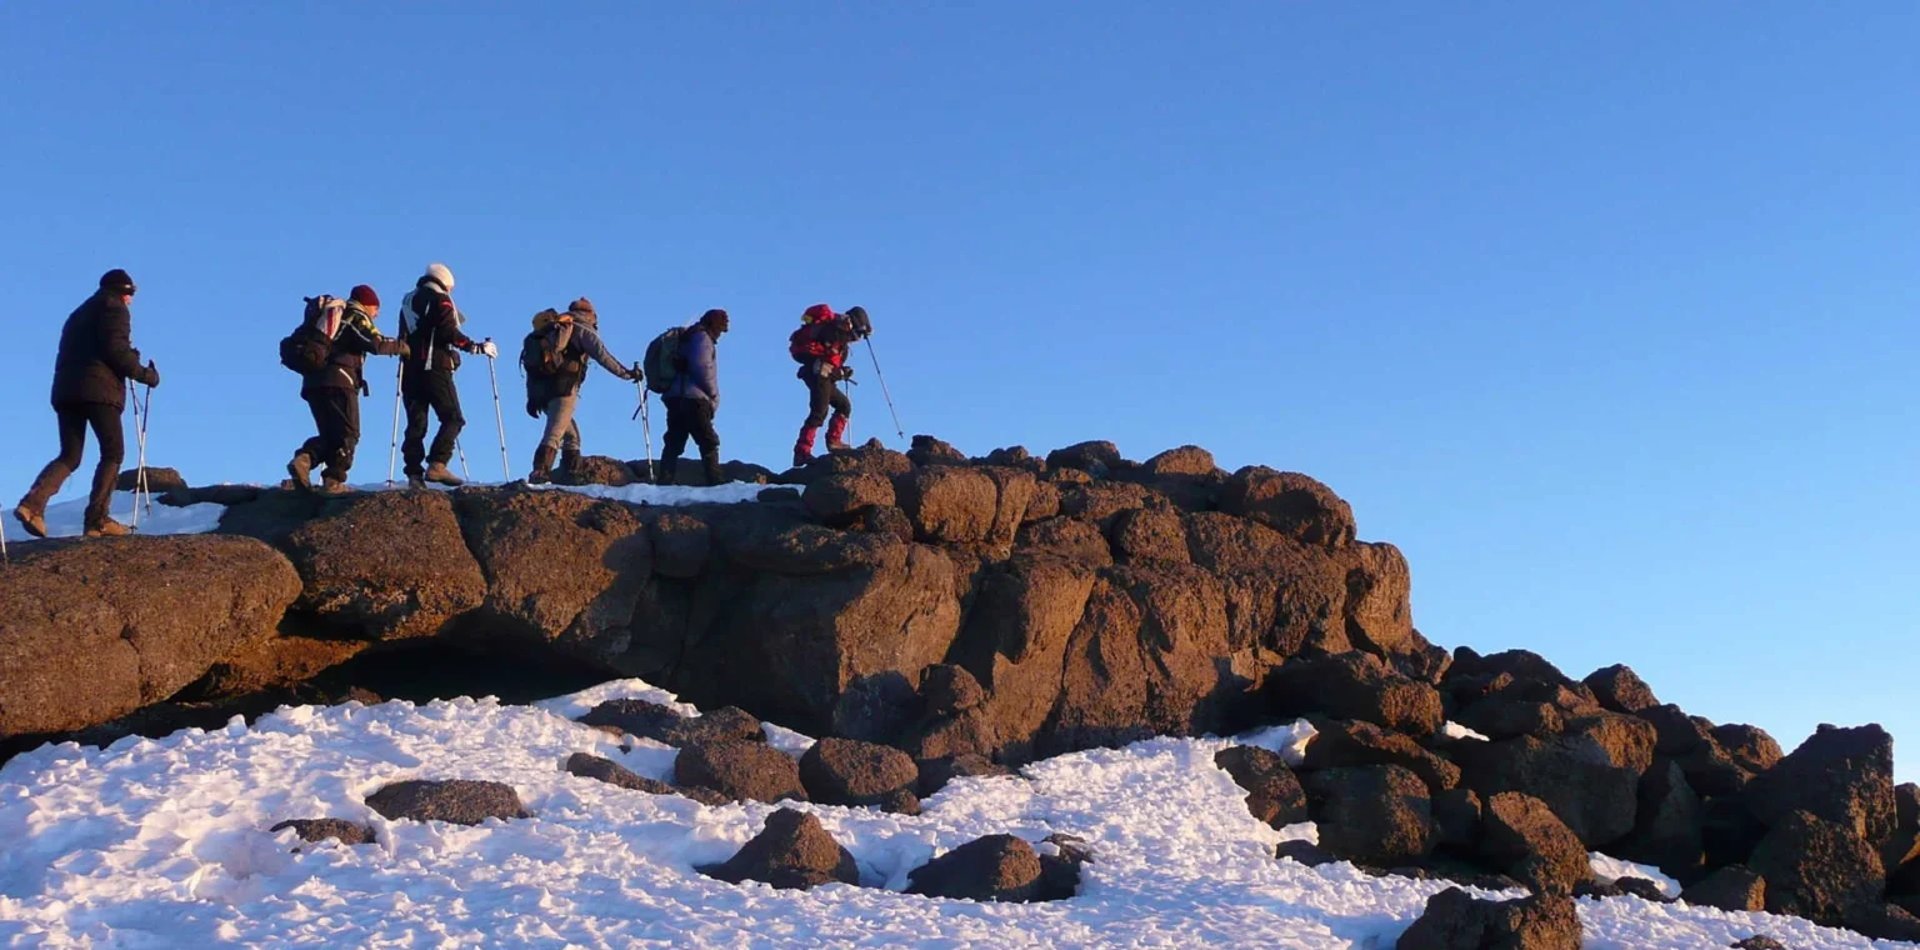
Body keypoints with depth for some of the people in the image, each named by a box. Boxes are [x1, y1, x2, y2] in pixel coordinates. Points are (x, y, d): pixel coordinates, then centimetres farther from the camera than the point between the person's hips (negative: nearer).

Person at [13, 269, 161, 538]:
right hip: (99, 389, -8)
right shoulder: (114, 308, 4)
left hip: (65, 390, 8)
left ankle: (33, 503, -16)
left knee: (69, 456, 7)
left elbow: (67, 356, 25)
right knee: (113, 453, -1)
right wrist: (143, 374, -5)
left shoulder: (80, 314, 30)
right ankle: (98, 520, -10)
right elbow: (115, 349, -12)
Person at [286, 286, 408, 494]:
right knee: (347, 433, -2)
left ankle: (304, 458, -12)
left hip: (311, 382, 7)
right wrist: (400, 346, 2)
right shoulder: (356, 318, 3)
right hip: (339, 382, -7)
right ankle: (334, 480, -12)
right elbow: (377, 344, -12)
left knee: (330, 434, 13)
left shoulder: (332, 316, 27)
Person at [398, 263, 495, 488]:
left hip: (409, 369, 7)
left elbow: (402, 337, 22)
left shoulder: (408, 301, 21)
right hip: (434, 368, -7)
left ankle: (414, 472, -4)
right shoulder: (440, 300, 0)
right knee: (453, 418, -4)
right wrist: (477, 347, -8)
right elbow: (449, 332, -12)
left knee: (416, 423, 6)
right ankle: (436, 465, -20)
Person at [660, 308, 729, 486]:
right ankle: (715, 481, -12)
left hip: (674, 397, 9)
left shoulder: (688, 338, 26)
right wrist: (714, 394, -3)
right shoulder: (702, 337, -2)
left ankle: (665, 481, 0)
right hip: (693, 398, -9)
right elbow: (702, 367, -13)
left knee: (674, 443, 6)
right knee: (709, 442, -7)